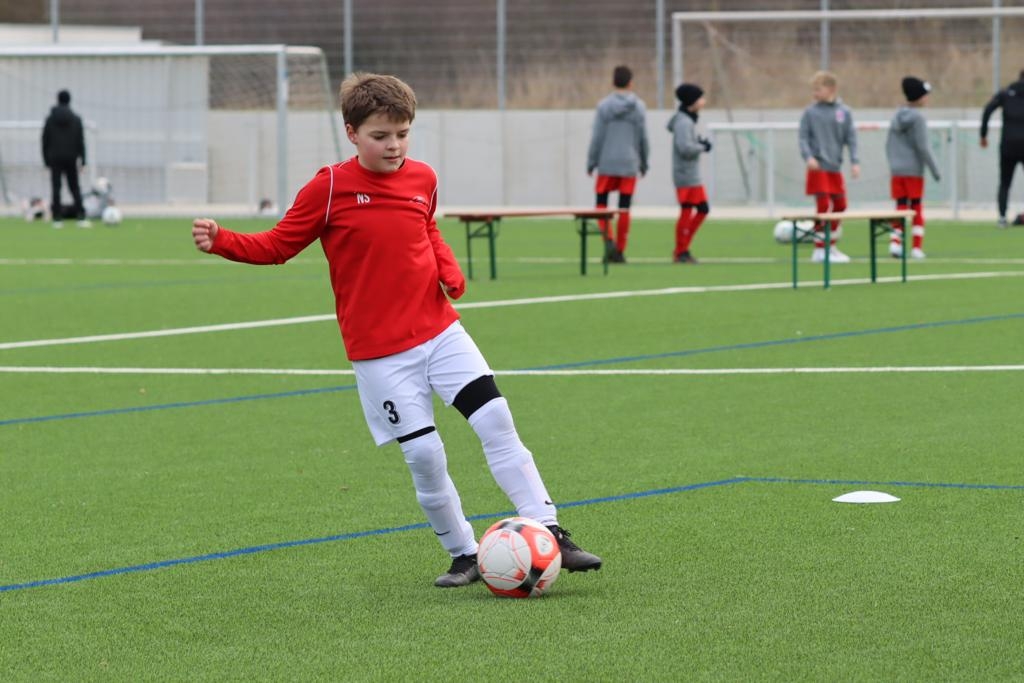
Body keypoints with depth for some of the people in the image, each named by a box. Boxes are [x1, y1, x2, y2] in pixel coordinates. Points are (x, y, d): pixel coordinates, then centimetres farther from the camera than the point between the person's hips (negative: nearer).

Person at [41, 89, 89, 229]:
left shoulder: (50, 119, 1)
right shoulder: (75, 119, 0)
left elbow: (45, 140, 3)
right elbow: (80, 140, -2)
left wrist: (46, 159, 9)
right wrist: (82, 159, 1)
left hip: (55, 159, 0)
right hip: (70, 158, 0)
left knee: (56, 189, 2)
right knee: (75, 188, 5)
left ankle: (58, 219, -3)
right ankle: (81, 218, -6)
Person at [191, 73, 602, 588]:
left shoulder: (422, 179, 3)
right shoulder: (330, 188, -8)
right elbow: (277, 246, 0)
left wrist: (450, 271, 3)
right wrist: (220, 242, -15)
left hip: (441, 331, 3)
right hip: (379, 352, -3)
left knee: (497, 422, -7)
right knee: (424, 454, -6)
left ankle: (549, 535, -3)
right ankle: (463, 556, 12)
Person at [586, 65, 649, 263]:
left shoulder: (604, 105, -2)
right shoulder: (639, 107, 1)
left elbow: (597, 137, -4)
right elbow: (643, 138, 4)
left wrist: (591, 162, 4)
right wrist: (644, 163, 15)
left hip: (607, 164, -1)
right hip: (629, 165, 1)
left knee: (601, 202, 9)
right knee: (624, 209, 4)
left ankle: (608, 239, -12)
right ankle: (619, 251, 5)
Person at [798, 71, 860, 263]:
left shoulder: (844, 112, 5)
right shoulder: (810, 113, -2)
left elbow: (851, 138, 5)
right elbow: (804, 137, -4)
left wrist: (855, 161, -4)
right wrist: (808, 156, -20)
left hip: (835, 167, 4)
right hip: (818, 167, -4)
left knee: (840, 206, 8)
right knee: (823, 206, -9)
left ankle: (831, 246, 23)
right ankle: (819, 250, -1)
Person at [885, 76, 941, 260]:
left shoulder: (897, 117, 9)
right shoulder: (918, 118, -11)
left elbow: (889, 145, 13)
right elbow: (922, 147, -14)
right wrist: (934, 169, -8)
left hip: (897, 170, 5)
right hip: (914, 170, -5)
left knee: (901, 206, 8)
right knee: (916, 208, 4)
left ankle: (895, 241, -9)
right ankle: (917, 248, 4)